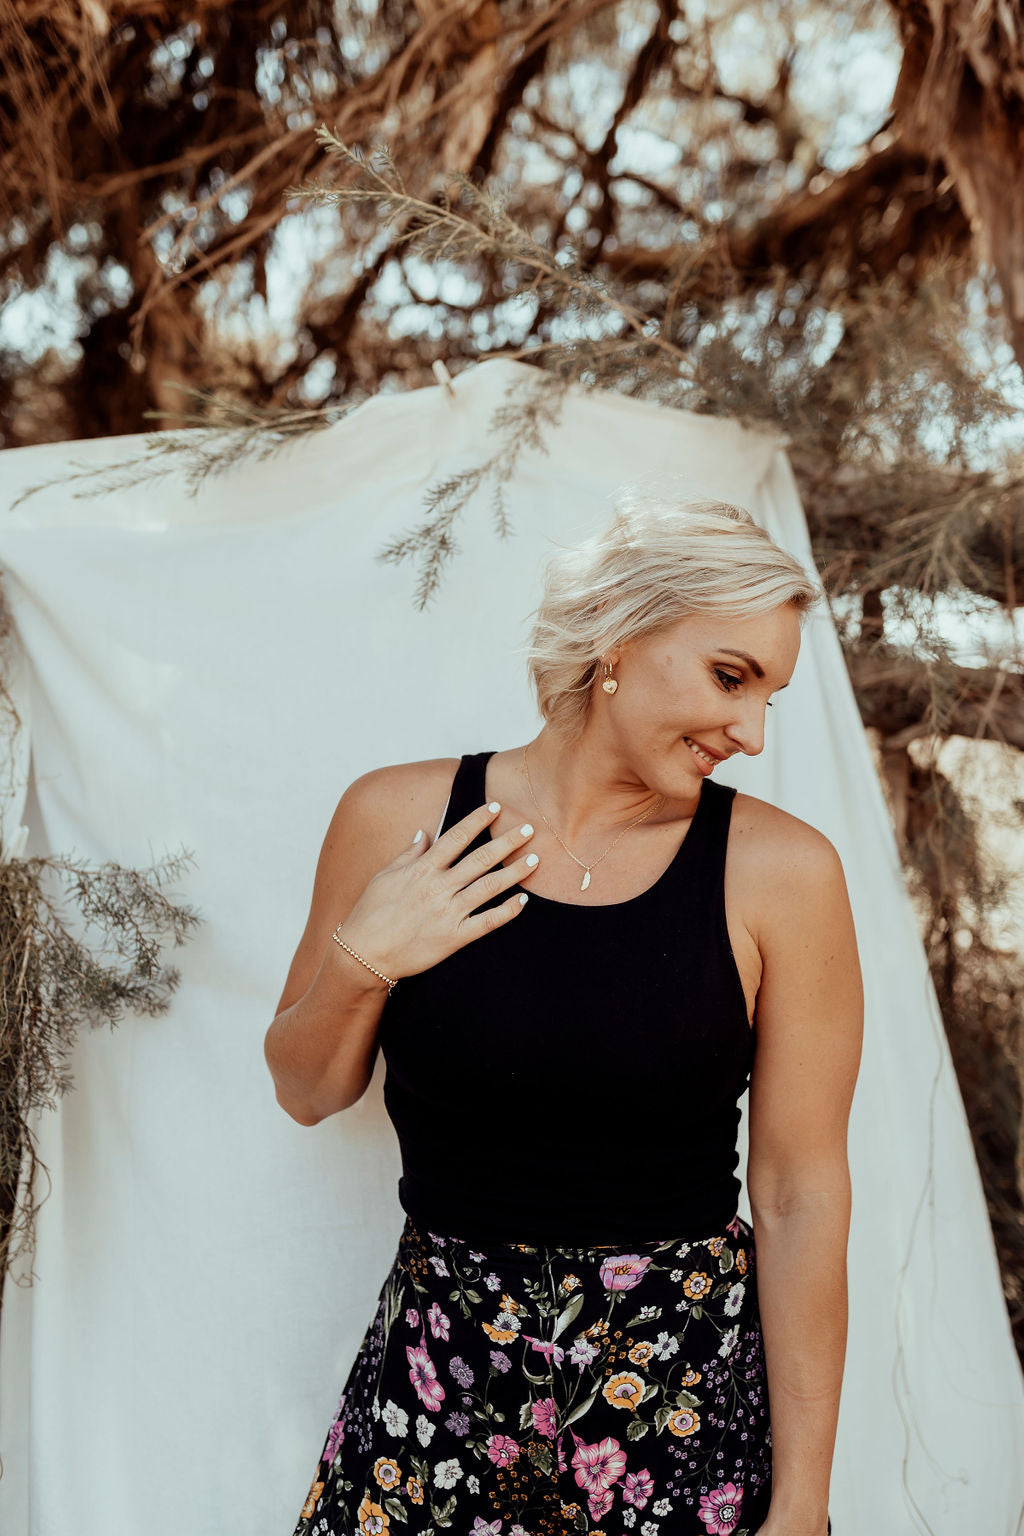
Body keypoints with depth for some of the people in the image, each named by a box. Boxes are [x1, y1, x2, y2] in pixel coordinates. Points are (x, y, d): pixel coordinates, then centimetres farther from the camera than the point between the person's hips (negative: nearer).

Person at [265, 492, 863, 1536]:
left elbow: (801, 1195, -8)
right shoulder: (400, 818, -6)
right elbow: (307, 1094, 5)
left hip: (688, 1375, -1)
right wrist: (360, 964, -15)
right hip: (438, 1372, 2)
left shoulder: (781, 872, -11)